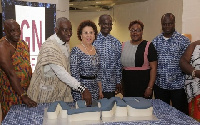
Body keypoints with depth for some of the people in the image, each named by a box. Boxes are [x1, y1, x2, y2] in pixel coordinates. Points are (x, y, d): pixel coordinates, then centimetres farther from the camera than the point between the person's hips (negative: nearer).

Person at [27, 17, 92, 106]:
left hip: (61, 90, 7)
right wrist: (82, 89, -37)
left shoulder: (66, 43, 3)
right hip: (47, 94, -7)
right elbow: (60, 73, -32)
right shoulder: (49, 47, -24)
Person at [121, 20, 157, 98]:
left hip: (143, 85, -3)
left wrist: (150, 87, -13)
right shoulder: (124, 45, 9)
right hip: (127, 86, 4)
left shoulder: (148, 46, -5)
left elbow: (153, 68, -8)